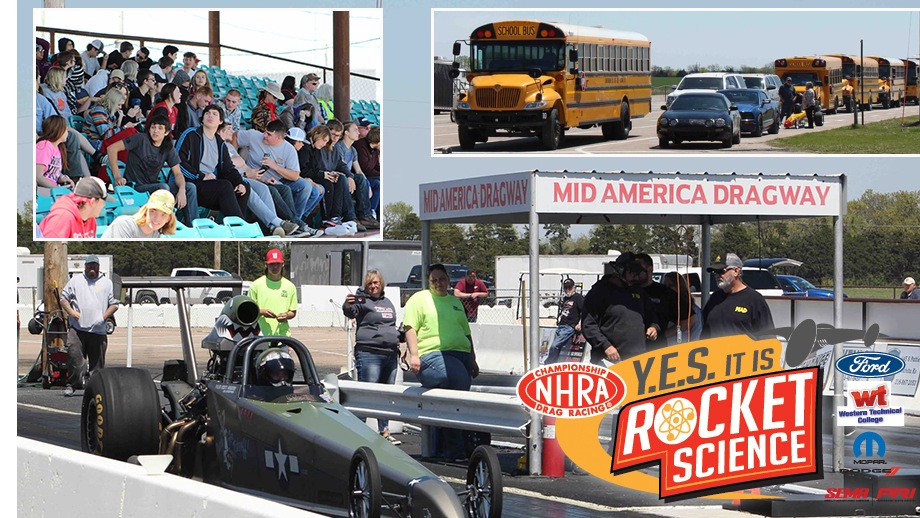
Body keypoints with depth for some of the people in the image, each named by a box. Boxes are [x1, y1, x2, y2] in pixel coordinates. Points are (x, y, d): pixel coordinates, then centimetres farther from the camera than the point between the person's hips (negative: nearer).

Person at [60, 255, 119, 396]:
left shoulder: (107, 283, 12)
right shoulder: (75, 281, 12)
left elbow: (114, 304, 11)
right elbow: (63, 298, 13)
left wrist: (104, 316, -4)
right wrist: (71, 311, -5)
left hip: (98, 330, 1)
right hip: (77, 327, -1)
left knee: (97, 361, 3)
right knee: (74, 355, -12)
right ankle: (71, 385, -6)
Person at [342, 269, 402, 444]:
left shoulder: (387, 302, 19)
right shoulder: (363, 301, -4)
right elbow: (350, 312, -25)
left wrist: (400, 333, 17)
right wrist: (348, 304, -45)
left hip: (390, 355, 7)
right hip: (369, 354, -7)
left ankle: (384, 431, 21)